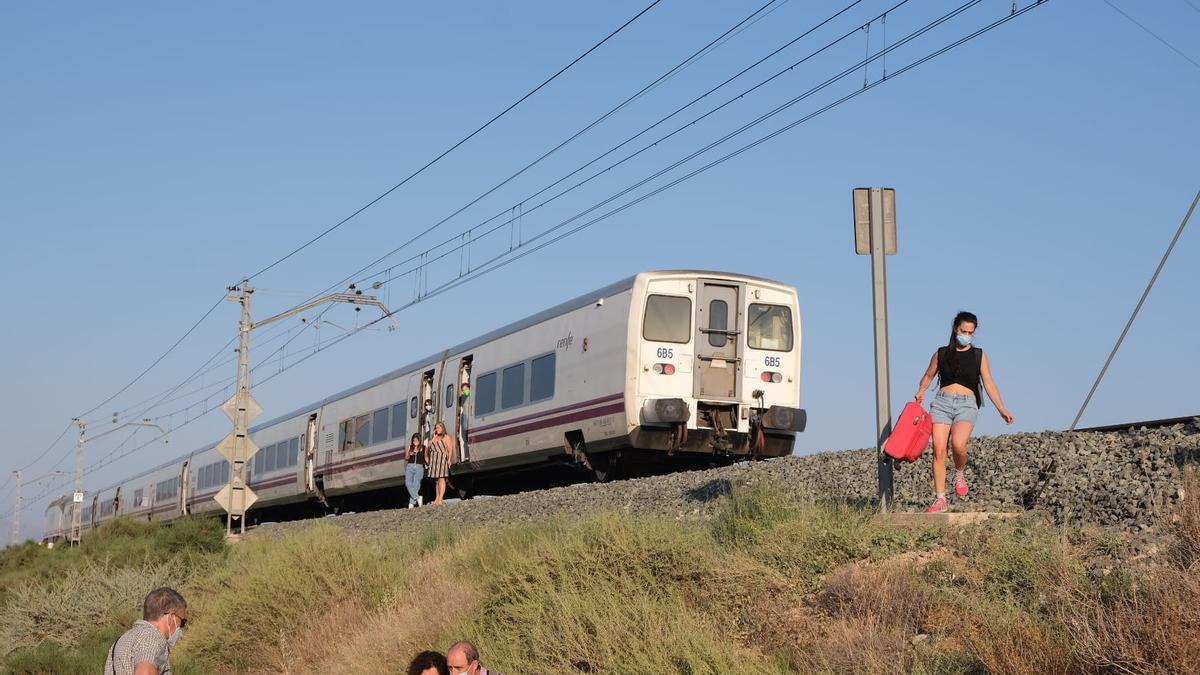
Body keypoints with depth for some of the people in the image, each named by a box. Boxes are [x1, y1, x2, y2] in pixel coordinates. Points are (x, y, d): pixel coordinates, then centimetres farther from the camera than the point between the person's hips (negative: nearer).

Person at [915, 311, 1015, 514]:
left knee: (958, 443, -28)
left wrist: (1002, 409, -6)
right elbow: (928, 376, 24)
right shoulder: (941, 354, 13)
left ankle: (960, 474, 4)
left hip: (966, 405, -2)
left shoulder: (979, 356, 10)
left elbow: (989, 384, 5)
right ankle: (940, 499, -3)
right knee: (939, 450, -10)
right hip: (942, 403, 2)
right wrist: (921, 391, 2)